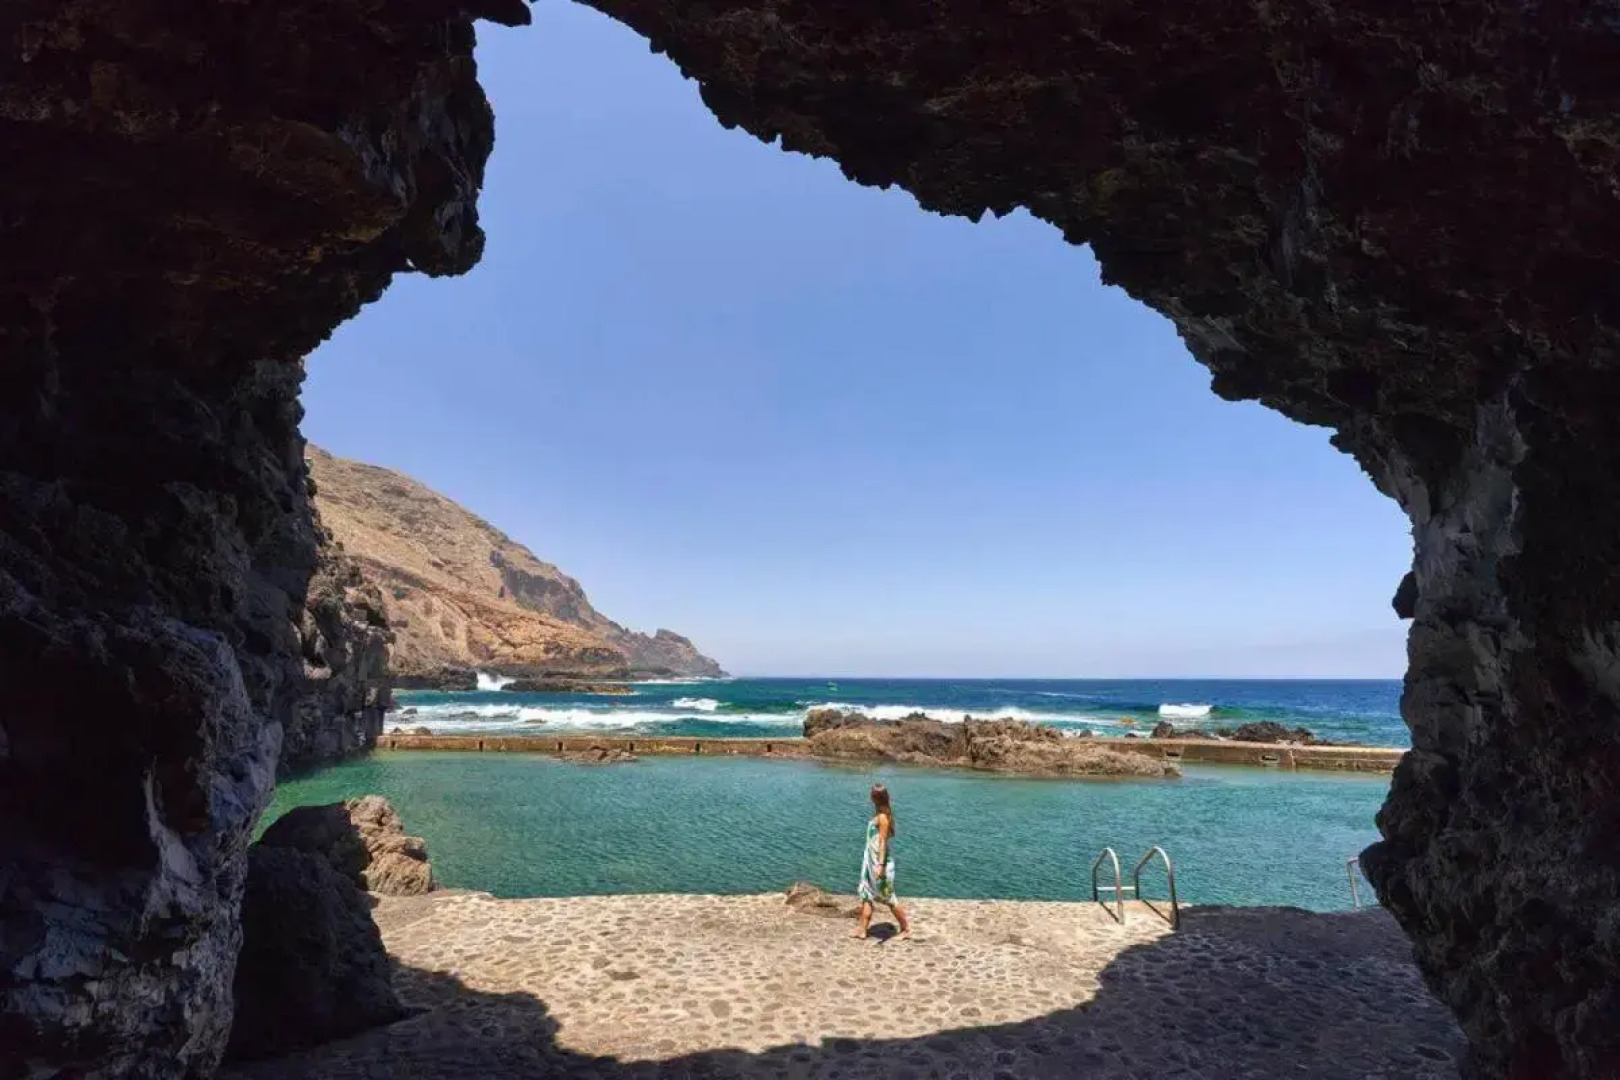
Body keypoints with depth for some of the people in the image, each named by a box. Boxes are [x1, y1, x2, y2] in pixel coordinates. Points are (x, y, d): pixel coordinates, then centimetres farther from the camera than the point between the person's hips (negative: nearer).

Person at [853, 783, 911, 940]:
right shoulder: (881, 814, 7)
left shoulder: (883, 817, -19)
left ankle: (906, 929, 15)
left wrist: (880, 865, -24)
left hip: (880, 862, -9)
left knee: (888, 898, 3)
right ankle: (862, 929, 16)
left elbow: (883, 842, -22)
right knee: (866, 895, 11)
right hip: (871, 860, 9)